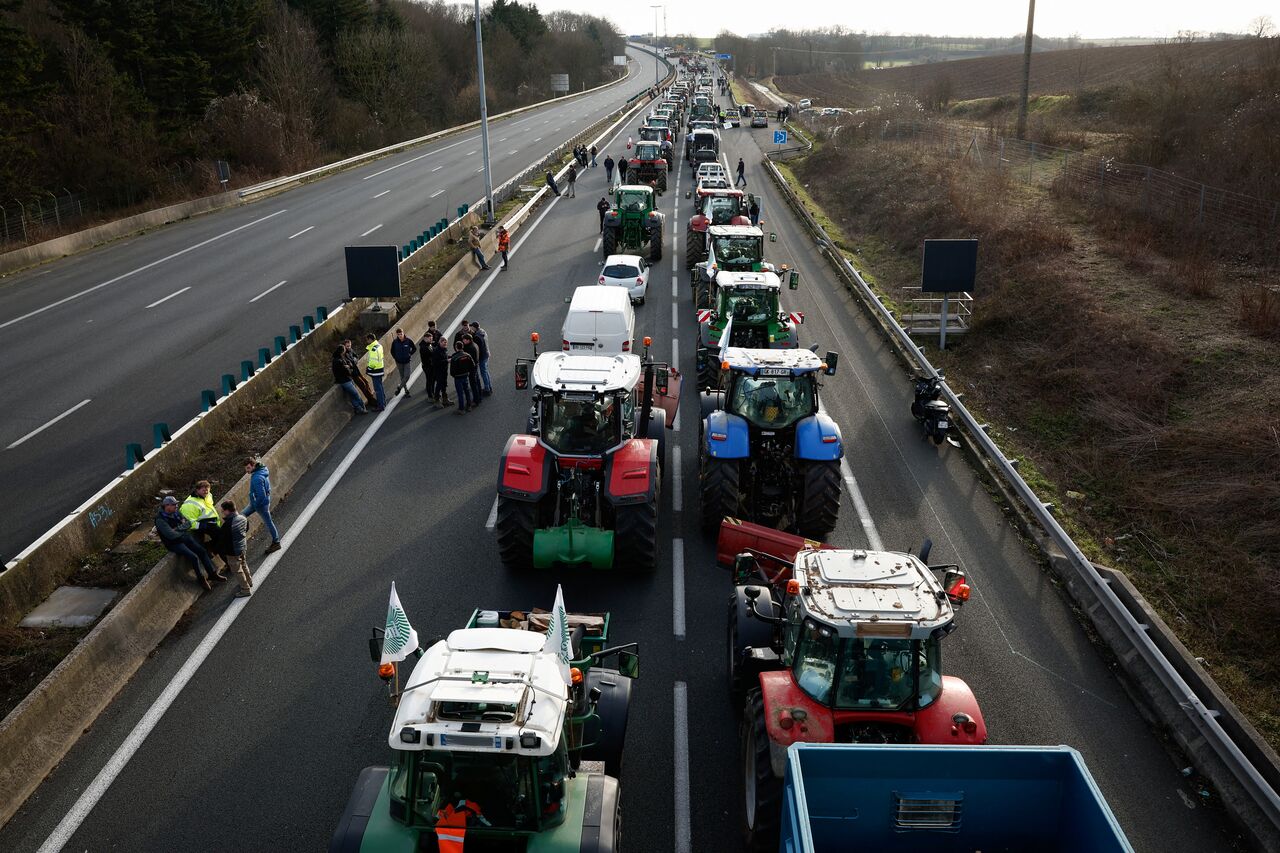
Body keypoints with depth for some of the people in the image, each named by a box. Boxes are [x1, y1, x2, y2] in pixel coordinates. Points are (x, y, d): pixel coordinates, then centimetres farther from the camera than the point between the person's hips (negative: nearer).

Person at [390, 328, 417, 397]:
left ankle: (399, 387, 6)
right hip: (399, 362, 1)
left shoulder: (408, 341, -10)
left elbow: (414, 348, 5)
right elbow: (392, 351, 9)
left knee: (406, 376, -12)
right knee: (402, 377, 8)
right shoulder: (395, 342, -7)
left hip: (407, 362, -1)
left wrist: (410, 354, -2)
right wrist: (396, 358, 2)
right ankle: (406, 391, 18)